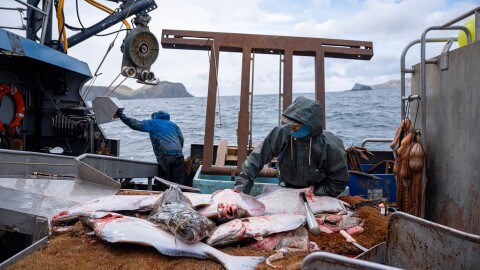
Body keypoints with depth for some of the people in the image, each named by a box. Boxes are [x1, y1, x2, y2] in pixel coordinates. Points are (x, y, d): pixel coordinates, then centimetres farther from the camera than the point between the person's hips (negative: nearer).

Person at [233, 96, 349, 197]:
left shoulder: (330, 146, -27)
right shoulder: (281, 133, -24)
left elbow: (339, 181, -15)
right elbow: (257, 157, -19)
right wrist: (240, 187, -26)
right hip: (286, 189, 1)